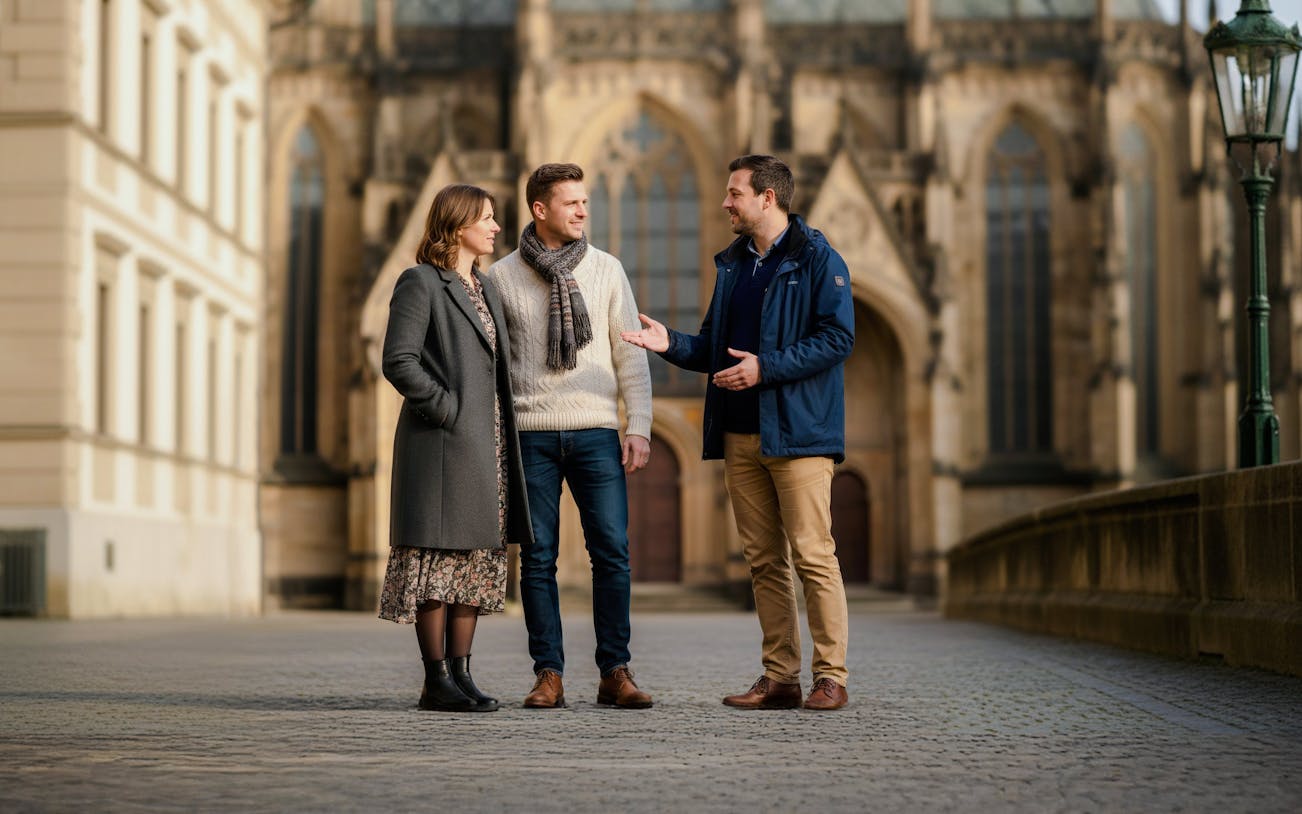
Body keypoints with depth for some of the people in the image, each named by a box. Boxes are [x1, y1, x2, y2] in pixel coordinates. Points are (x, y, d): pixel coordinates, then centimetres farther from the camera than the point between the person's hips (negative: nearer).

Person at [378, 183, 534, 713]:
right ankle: (437, 681, -2)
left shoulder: (485, 290, 20)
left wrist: (503, 437, 13)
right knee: (439, 558, -6)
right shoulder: (420, 283, -5)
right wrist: (446, 408, -16)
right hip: (442, 446, -8)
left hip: (486, 448, 8)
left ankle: (460, 673, 12)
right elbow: (398, 360, -14)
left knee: (477, 560, 7)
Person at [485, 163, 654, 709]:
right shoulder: (502, 276, 5)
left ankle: (615, 674, 4)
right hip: (531, 434, -1)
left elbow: (630, 355, 7)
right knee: (537, 558, 1)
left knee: (612, 552, -4)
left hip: (596, 433, 1)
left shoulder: (606, 270, 7)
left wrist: (638, 427, -1)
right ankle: (548, 675, 8)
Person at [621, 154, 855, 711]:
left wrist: (766, 367, -17)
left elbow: (837, 337, -13)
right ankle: (780, 676, 11)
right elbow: (714, 348, 22)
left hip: (797, 434, -7)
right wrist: (672, 344, 3)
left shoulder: (816, 259, -4)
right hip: (739, 435, 7)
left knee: (812, 554, -8)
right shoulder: (731, 264, 19)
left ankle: (830, 676, -3)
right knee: (763, 560, 7)